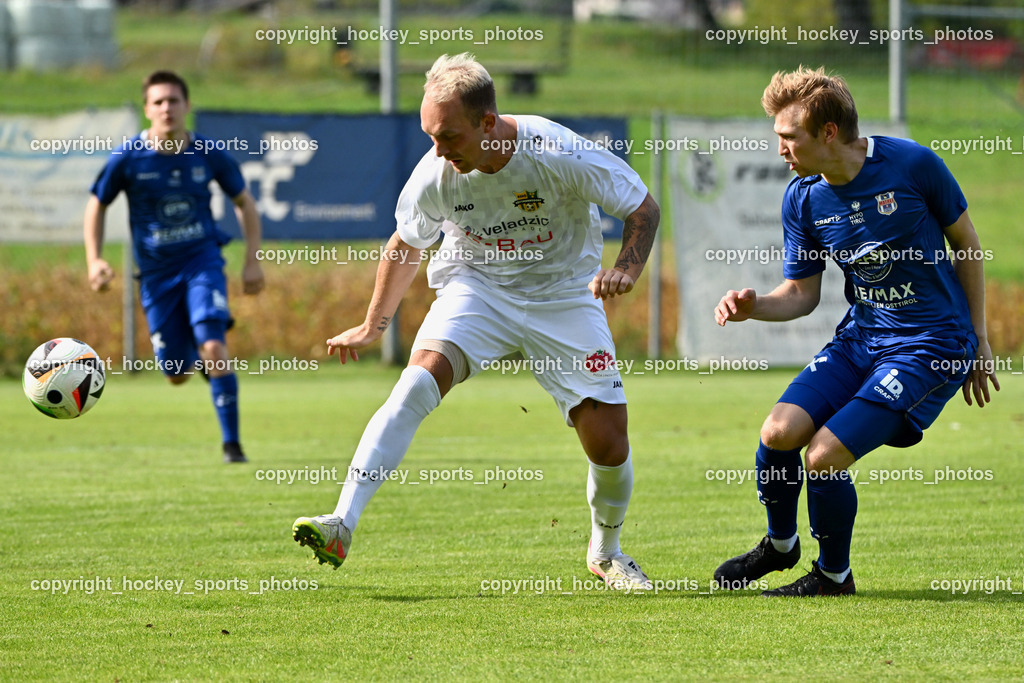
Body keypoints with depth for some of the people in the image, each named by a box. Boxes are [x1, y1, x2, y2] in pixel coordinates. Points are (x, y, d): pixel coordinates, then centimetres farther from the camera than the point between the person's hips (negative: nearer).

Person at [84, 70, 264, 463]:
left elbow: (244, 202, 8)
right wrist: (94, 260, -7)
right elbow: (97, 205, 5)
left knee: (213, 348, -22)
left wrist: (252, 261, 2)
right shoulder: (128, 158, -10)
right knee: (177, 373, 4)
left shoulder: (209, 154, -7)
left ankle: (231, 442, -13)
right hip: (156, 272, 1)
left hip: (202, 261, -1)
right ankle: (203, 362, 43)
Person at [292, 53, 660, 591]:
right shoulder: (434, 175, -17)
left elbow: (643, 207, -10)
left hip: (562, 295, -1)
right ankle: (341, 526, -33)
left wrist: (627, 268, -28)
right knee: (418, 381, -28)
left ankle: (605, 551, 26)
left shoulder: (560, 156, -26)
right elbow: (406, 244, 6)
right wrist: (373, 325, 15)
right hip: (477, 288, 1)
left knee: (609, 445, -6)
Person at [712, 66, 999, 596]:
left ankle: (834, 576, 9)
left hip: (931, 346, -5)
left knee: (824, 456, -17)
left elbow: (966, 243, -2)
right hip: (861, 335, 5)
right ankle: (779, 545, 17)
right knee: (779, 432, -14)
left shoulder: (912, 164, -16)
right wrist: (754, 307, -14)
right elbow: (802, 293, 8)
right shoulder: (802, 198, -3)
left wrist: (977, 341, 3)